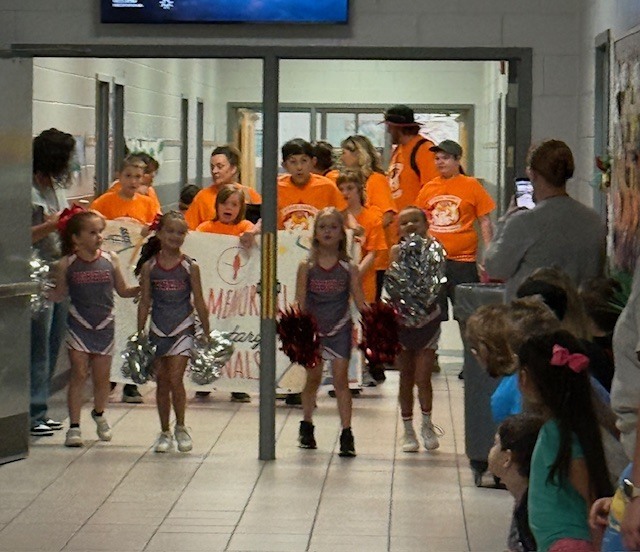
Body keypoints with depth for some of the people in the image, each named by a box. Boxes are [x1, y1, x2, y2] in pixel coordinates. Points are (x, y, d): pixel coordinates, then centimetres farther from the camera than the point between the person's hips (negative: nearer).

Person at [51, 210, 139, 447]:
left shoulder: (110, 260, 0)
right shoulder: (67, 264, -6)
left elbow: (123, 291, 9)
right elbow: (60, 293, 2)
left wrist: (143, 288, -6)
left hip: (104, 326, 2)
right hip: (79, 326, -2)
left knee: (102, 376, 9)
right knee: (79, 375, -5)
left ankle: (99, 414, 36)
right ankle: (74, 426, 0)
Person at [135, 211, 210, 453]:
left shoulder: (190, 267, -3)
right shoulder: (149, 266, 1)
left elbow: (199, 302, 2)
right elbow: (144, 302, 6)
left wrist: (207, 333, 4)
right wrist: (139, 334, 5)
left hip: (183, 329, -2)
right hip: (158, 330, 2)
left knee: (175, 379, -12)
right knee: (162, 382, 8)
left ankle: (181, 427, 5)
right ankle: (165, 432, 19)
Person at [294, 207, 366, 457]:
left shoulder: (349, 269, -3)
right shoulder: (306, 267, -2)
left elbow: (360, 302, -3)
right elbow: (300, 303, -3)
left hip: (340, 329, -1)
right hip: (312, 329, 1)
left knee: (341, 379, -7)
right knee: (313, 377, 12)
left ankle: (346, 434, -8)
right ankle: (306, 426, 32)